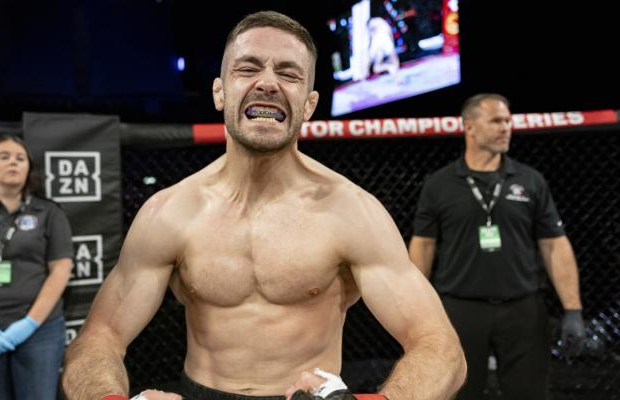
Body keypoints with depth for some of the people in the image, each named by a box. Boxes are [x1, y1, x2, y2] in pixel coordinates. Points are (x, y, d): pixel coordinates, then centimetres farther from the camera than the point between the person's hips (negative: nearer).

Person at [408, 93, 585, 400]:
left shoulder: (531, 181, 4)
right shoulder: (438, 185, 2)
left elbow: (555, 245, 2)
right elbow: (423, 245, 3)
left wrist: (573, 309, -5)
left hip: (523, 309, 1)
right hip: (460, 310, -1)